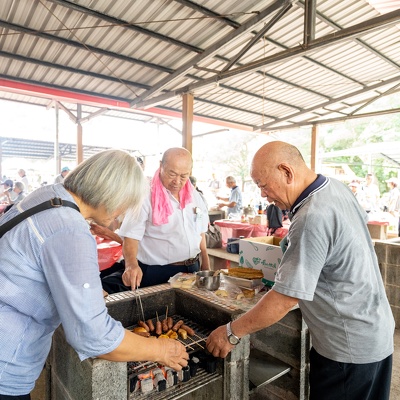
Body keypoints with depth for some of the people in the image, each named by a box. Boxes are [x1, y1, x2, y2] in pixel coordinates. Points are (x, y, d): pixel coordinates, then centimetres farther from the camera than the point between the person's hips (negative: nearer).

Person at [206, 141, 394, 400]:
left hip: (350, 347, -9)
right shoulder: (337, 187, -3)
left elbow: (285, 299, -30)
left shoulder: (312, 219, -32)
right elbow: (361, 220, 18)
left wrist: (232, 333, -19)